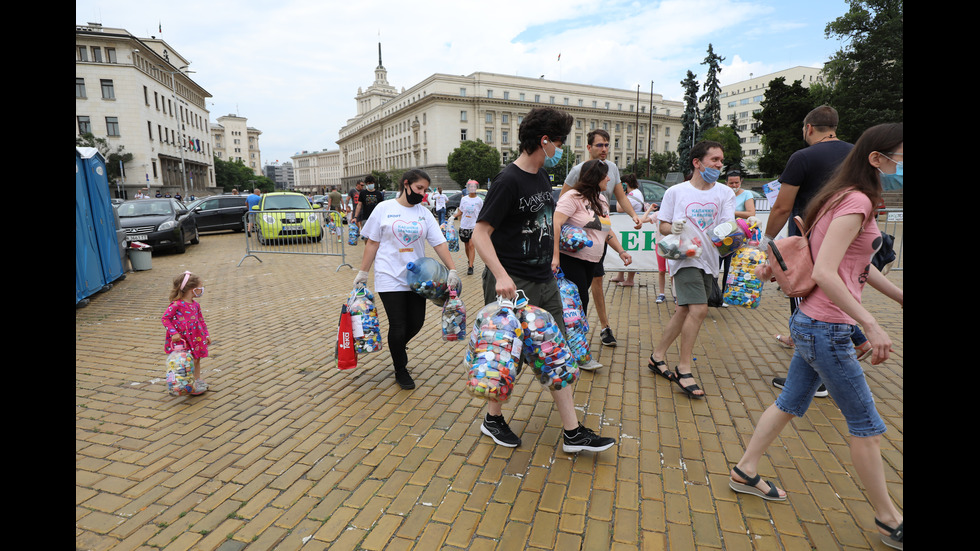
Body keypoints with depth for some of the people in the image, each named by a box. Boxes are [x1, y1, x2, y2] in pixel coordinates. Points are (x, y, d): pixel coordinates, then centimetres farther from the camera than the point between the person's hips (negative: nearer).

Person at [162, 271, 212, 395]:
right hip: (182, 339, -7)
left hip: (196, 338, 7)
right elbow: (165, 318, -13)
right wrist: (174, 333, -20)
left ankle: (197, 379, 32)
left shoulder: (195, 305, 5)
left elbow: (201, 320, 14)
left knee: (197, 359, 16)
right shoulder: (176, 305, -16)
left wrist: (206, 334, 14)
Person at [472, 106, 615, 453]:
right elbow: (480, 233, -19)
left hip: (544, 282, 8)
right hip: (512, 285, -8)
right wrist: (501, 275, -30)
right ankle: (492, 419, 29)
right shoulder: (508, 180, -14)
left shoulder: (543, 178, 12)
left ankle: (572, 433, 18)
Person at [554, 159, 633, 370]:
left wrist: (621, 251, 15)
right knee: (579, 303, -8)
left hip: (591, 260, 8)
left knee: (580, 302, 9)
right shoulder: (573, 197, -12)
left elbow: (606, 231, 24)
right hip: (570, 258, -8)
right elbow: (555, 224, -21)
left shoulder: (602, 200, 15)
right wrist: (555, 256, -28)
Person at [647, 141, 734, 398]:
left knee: (685, 311, 10)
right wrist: (673, 227, -17)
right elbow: (662, 226, 5)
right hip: (685, 258, -5)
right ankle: (683, 368, -4)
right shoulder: (675, 192, 3)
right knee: (698, 309, -17)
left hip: (709, 260, 5)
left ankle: (657, 356, 26)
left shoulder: (725, 193, 10)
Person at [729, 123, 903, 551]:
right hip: (826, 329, -10)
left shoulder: (848, 199, 13)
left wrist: (898, 295, 23)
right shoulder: (856, 202, -18)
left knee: (790, 403, 19)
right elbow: (824, 272, -27)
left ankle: (745, 472, 32)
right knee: (866, 425, 6)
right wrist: (871, 325, -24)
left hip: (811, 323, 10)